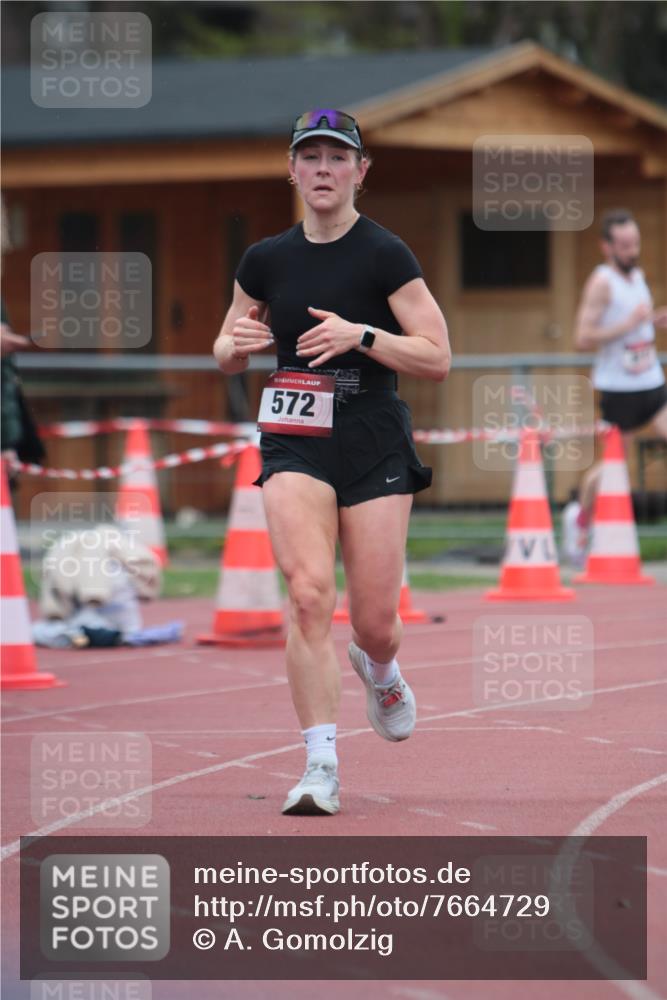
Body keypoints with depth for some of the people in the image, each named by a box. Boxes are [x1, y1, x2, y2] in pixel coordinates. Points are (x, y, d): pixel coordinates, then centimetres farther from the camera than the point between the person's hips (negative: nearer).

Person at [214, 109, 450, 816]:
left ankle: (378, 672, 39)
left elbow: (437, 360, -5)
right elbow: (226, 354, 19)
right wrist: (237, 344, -5)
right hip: (294, 445, 2)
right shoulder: (266, 260, 7)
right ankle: (321, 766, -18)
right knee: (309, 592, -20)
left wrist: (360, 335, -19)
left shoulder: (385, 256, -4)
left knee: (376, 626, 0)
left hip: (375, 446, -2)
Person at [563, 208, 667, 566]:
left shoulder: (638, 275, 10)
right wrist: (629, 324, -23)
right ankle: (580, 516, 32)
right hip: (617, 386, -6)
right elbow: (583, 339, -19)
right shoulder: (601, 282, -13)